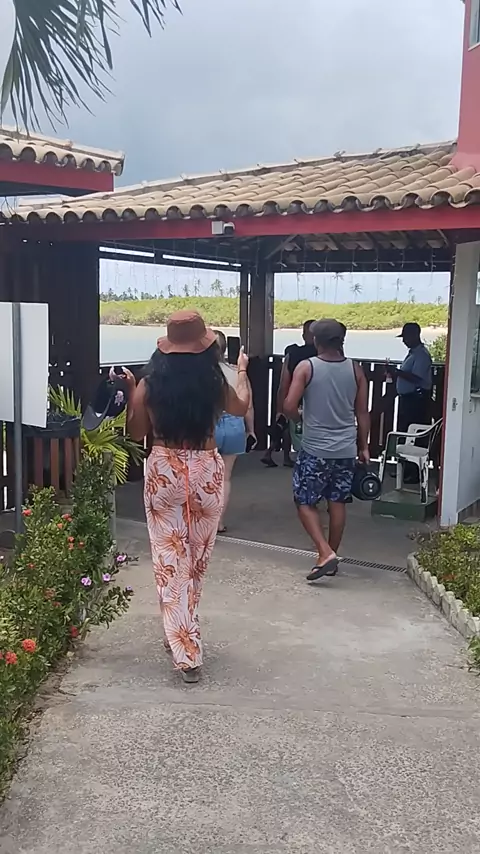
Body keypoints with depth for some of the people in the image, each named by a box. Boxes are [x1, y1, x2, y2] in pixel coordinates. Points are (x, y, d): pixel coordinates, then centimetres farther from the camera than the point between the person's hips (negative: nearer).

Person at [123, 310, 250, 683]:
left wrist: (130, 392, 14)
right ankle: (185, 635, 36)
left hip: (163, 472, -1)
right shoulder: (216, 383, -6)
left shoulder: (149, 385, -7)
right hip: (206, 472, 1)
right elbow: (241, 407, 17)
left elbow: (136, 433, 5)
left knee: (170, 560, 6)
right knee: (197, 560, 18)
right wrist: (242, 371, 32)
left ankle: (186, 651, 3)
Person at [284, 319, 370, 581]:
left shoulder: (306, 367, -10)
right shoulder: (355, 370, 1)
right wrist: (363, 446, 14)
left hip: (315, 449, -4)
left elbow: (289, 407, -15)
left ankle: (325, 553, -8)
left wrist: (301, 417, 7)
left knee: (305, 503, 7)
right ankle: (332, 555, 21)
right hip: (346, 449, 4)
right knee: (337, 504, 13)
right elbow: (362, 413, 4)